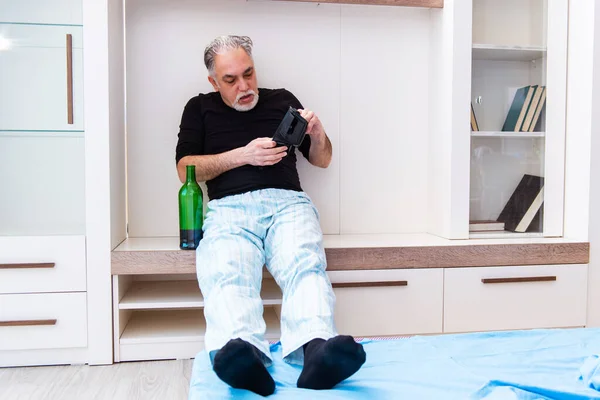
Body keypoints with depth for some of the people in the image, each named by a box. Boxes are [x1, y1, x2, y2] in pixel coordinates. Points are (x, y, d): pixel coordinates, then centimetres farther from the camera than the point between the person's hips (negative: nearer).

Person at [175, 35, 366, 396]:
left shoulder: (282, 100, 26)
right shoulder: (200, 109, 23)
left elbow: (322, 160, 26)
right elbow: (186, 169, 10)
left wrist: (317, 133, 2)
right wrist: (243, 155, -3)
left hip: (287, 203, 1)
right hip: (229, 208, 0)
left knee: (306, 265, -35)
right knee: (226, 274, -36)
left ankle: (316, 353, -56)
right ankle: (242, 356, -59)